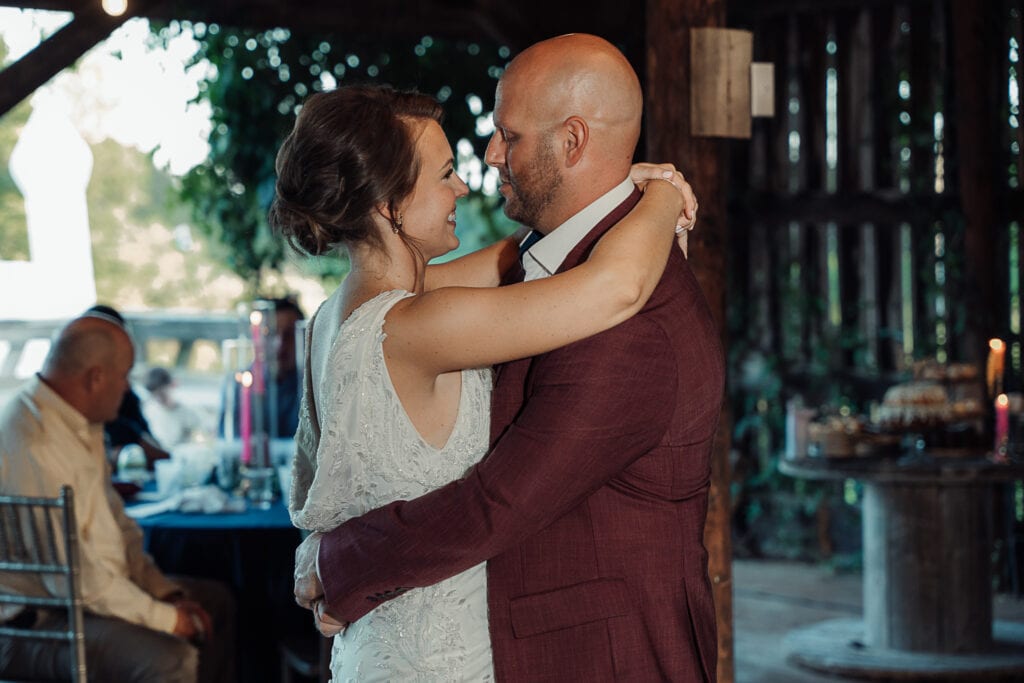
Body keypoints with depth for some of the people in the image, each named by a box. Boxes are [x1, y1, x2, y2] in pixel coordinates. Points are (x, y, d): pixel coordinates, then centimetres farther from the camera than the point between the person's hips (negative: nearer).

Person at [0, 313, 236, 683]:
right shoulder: (33, 444, -26)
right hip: (37, 623, -11)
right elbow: (79, 580, -27)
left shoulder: (82, 424, 8)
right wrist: (167, 618, -17)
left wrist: (166, 592, 6)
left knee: (215, 601, 18)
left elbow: (116, 524, 17)